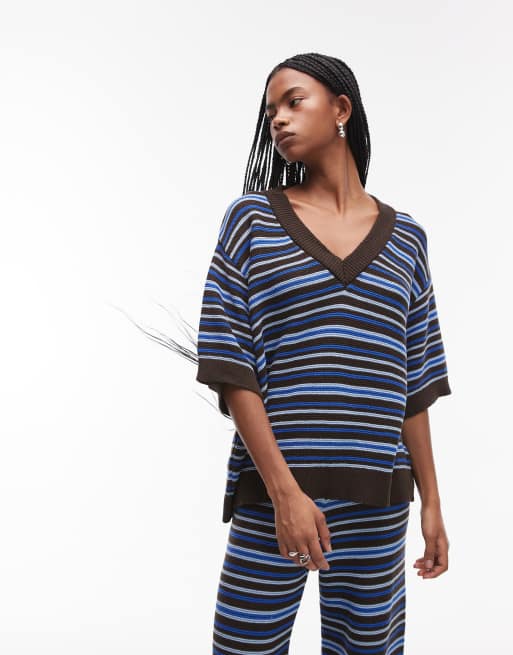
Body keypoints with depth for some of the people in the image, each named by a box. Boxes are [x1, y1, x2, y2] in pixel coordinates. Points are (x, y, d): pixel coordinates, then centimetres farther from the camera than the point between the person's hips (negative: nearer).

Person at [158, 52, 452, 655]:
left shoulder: (405, 237, 9)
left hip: (377, 500, 2)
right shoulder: (252, 219, 2)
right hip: (273, 488, -2)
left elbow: (413, 384, 11)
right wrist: (285, 490, -12)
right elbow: (233, 370, -5)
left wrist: (432, 502, 9)